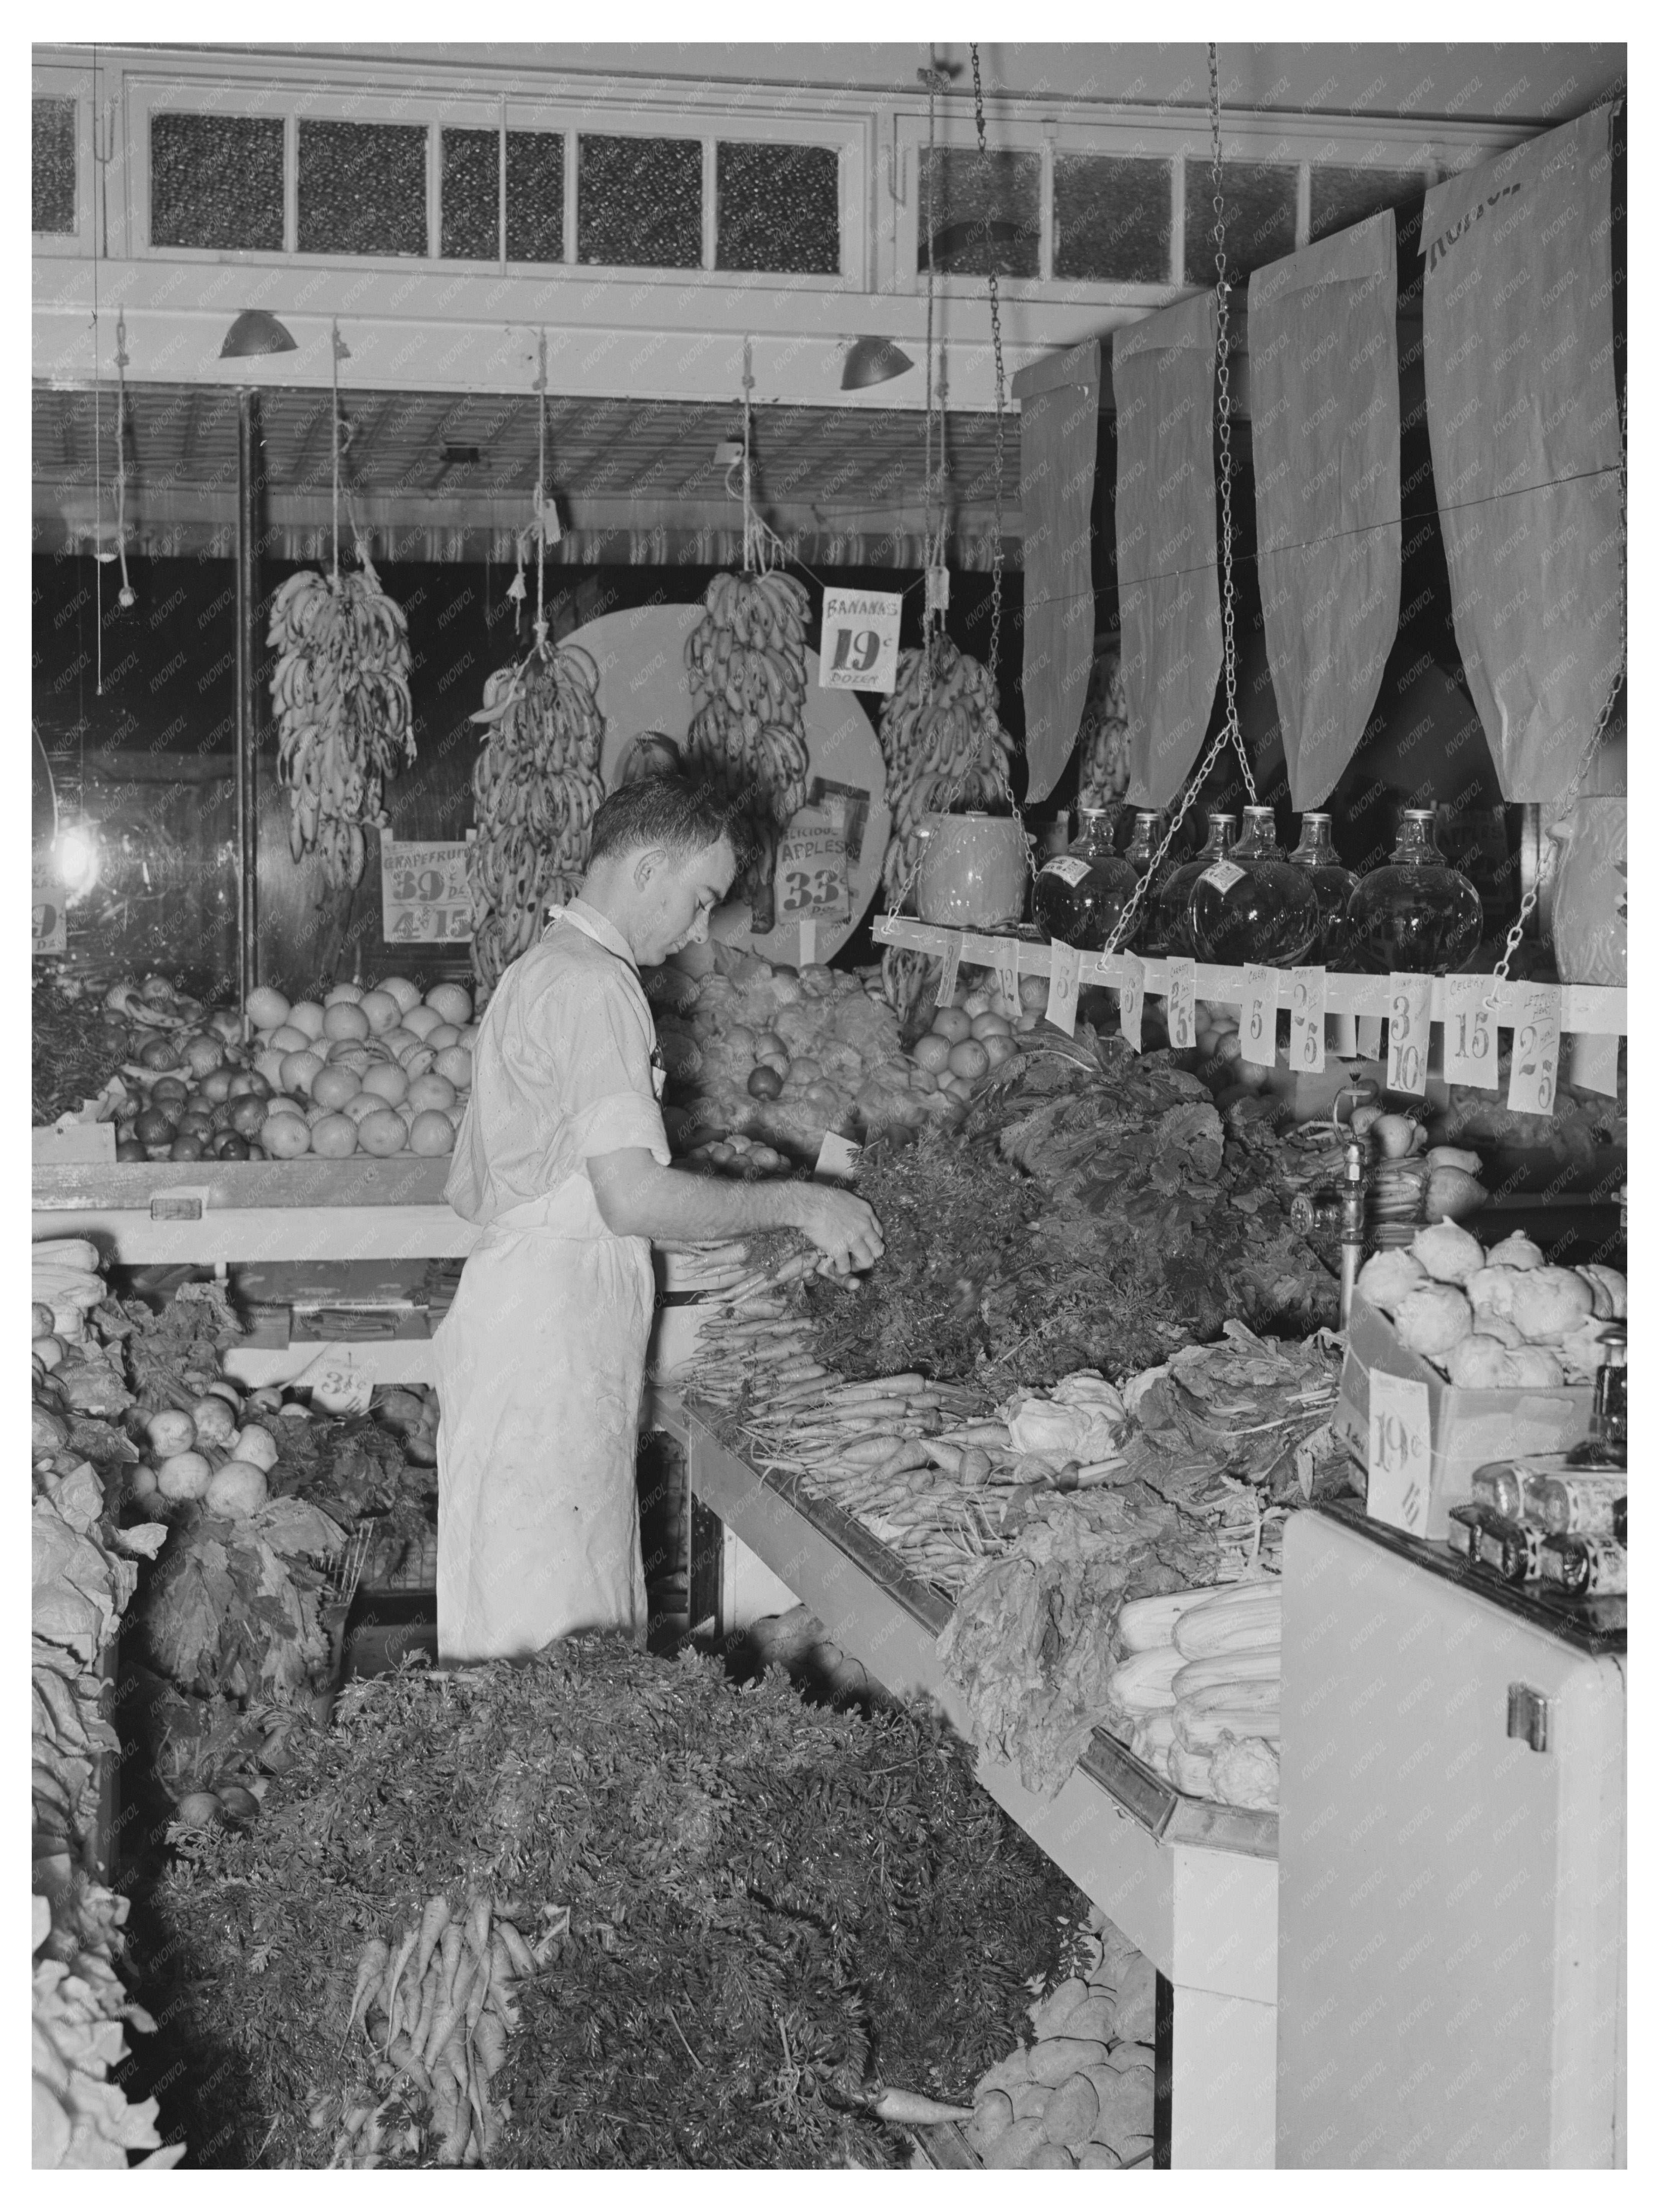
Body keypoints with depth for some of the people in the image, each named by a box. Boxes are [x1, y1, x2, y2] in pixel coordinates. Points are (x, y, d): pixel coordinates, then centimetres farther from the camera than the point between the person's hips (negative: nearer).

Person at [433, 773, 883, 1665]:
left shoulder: (540, 972, 19)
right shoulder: (595, 987, -14)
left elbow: (470, 1191, 22)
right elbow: (634, 1197, -23)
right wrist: (796, 1203, -12)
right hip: (552, 1331, -10)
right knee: (550, 1633, -6)